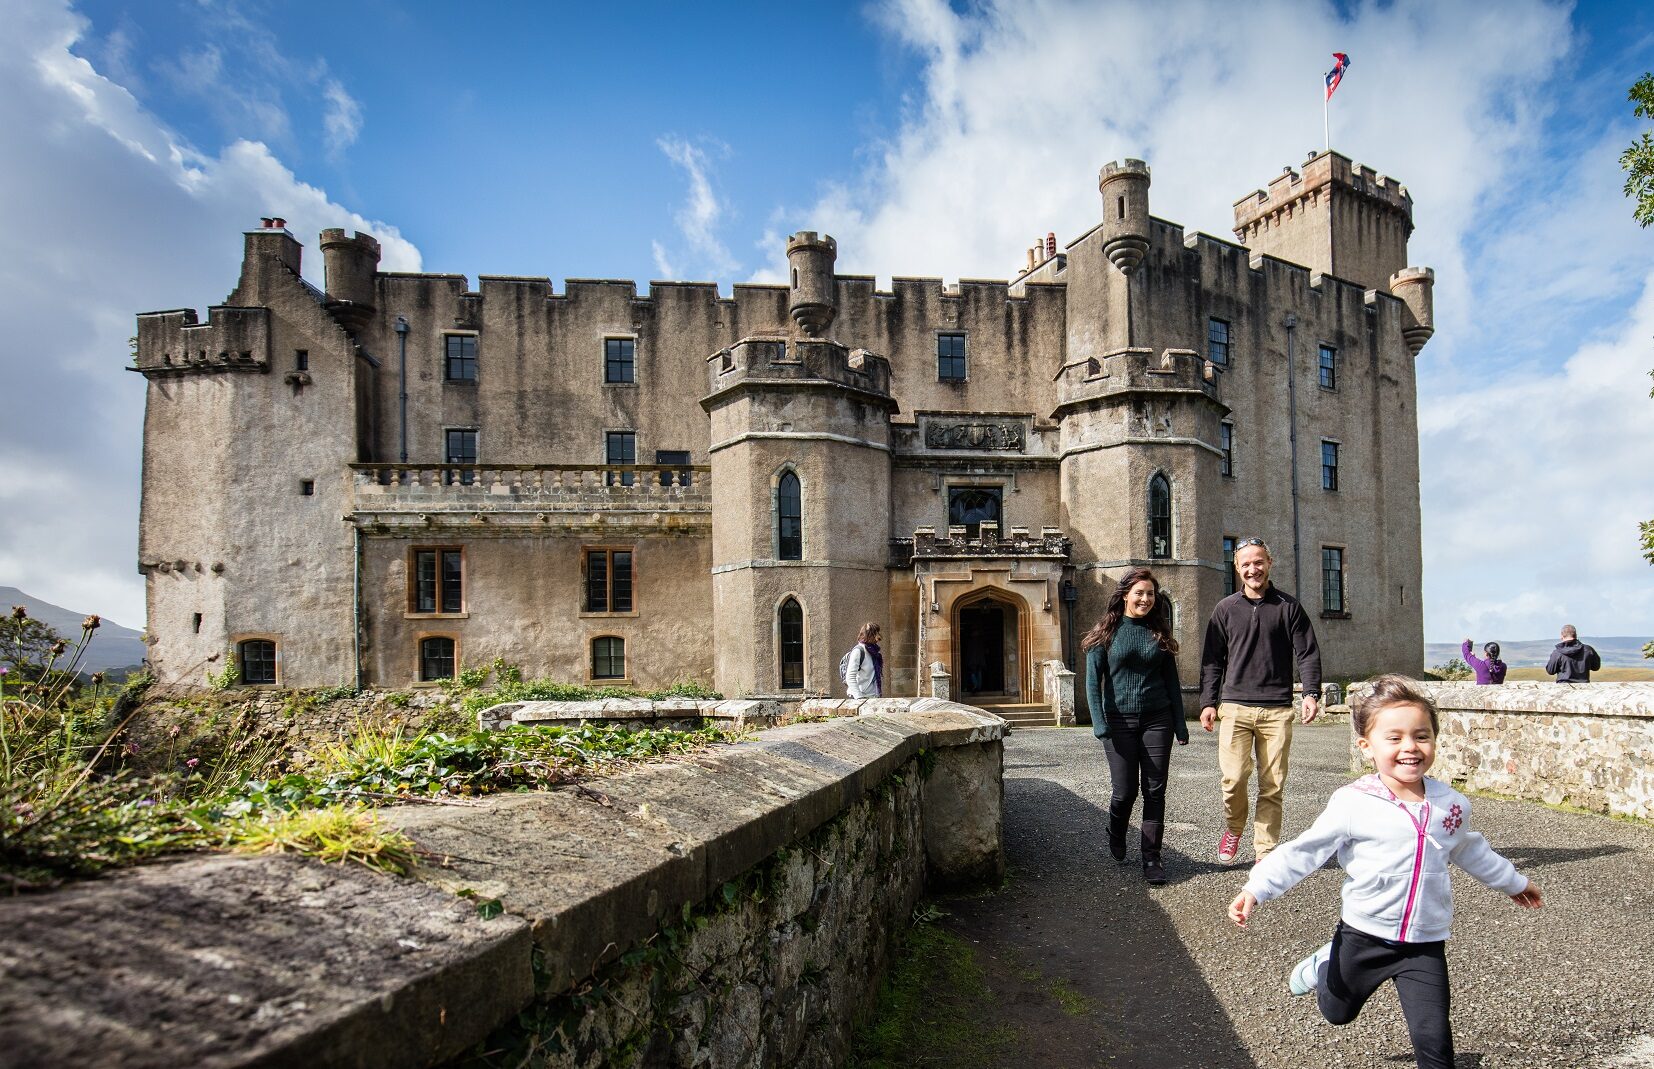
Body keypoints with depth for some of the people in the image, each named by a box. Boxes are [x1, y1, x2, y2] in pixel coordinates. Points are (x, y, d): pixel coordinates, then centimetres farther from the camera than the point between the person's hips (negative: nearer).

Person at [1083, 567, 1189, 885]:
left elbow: (1172, 681, 10)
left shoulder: (1159, 633, 7)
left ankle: (1152, 858, 10)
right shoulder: (1106, 633, -2)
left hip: (1157, 720, 2)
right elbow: (1093, 681, -4)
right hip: (1120, 722, -2)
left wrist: (1180, 725, 6)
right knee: (1125, 790, 2)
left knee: (1154, 790, 1)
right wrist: (1099, 722, -14)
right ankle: (1116, 836, 32)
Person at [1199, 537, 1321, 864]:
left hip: (1277, 710, 0)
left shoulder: (1289, 607, 8)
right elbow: (1212, 660, 11)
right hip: (1235, 707, 0)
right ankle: (1233, 829, 17)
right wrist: (1208, 702, 4)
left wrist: (1311, 693, -10)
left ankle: (1265, 851, 14)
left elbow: (1307, 653, 5)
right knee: (1234, 777, -12)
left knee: (1272, 785, 2)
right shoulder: (1226, 609, 10)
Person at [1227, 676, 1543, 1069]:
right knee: (1336, 1012, 19)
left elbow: (1468, 850, 18)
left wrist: (1512, 881, 33)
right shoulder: (1352, 804, -19)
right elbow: (1304, 851, -16)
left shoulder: (1451, 804, -4)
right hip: (1363, 936, -2)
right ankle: (1325, 965, 49)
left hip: (1425, 945, 2)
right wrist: (1257, 888, -25)